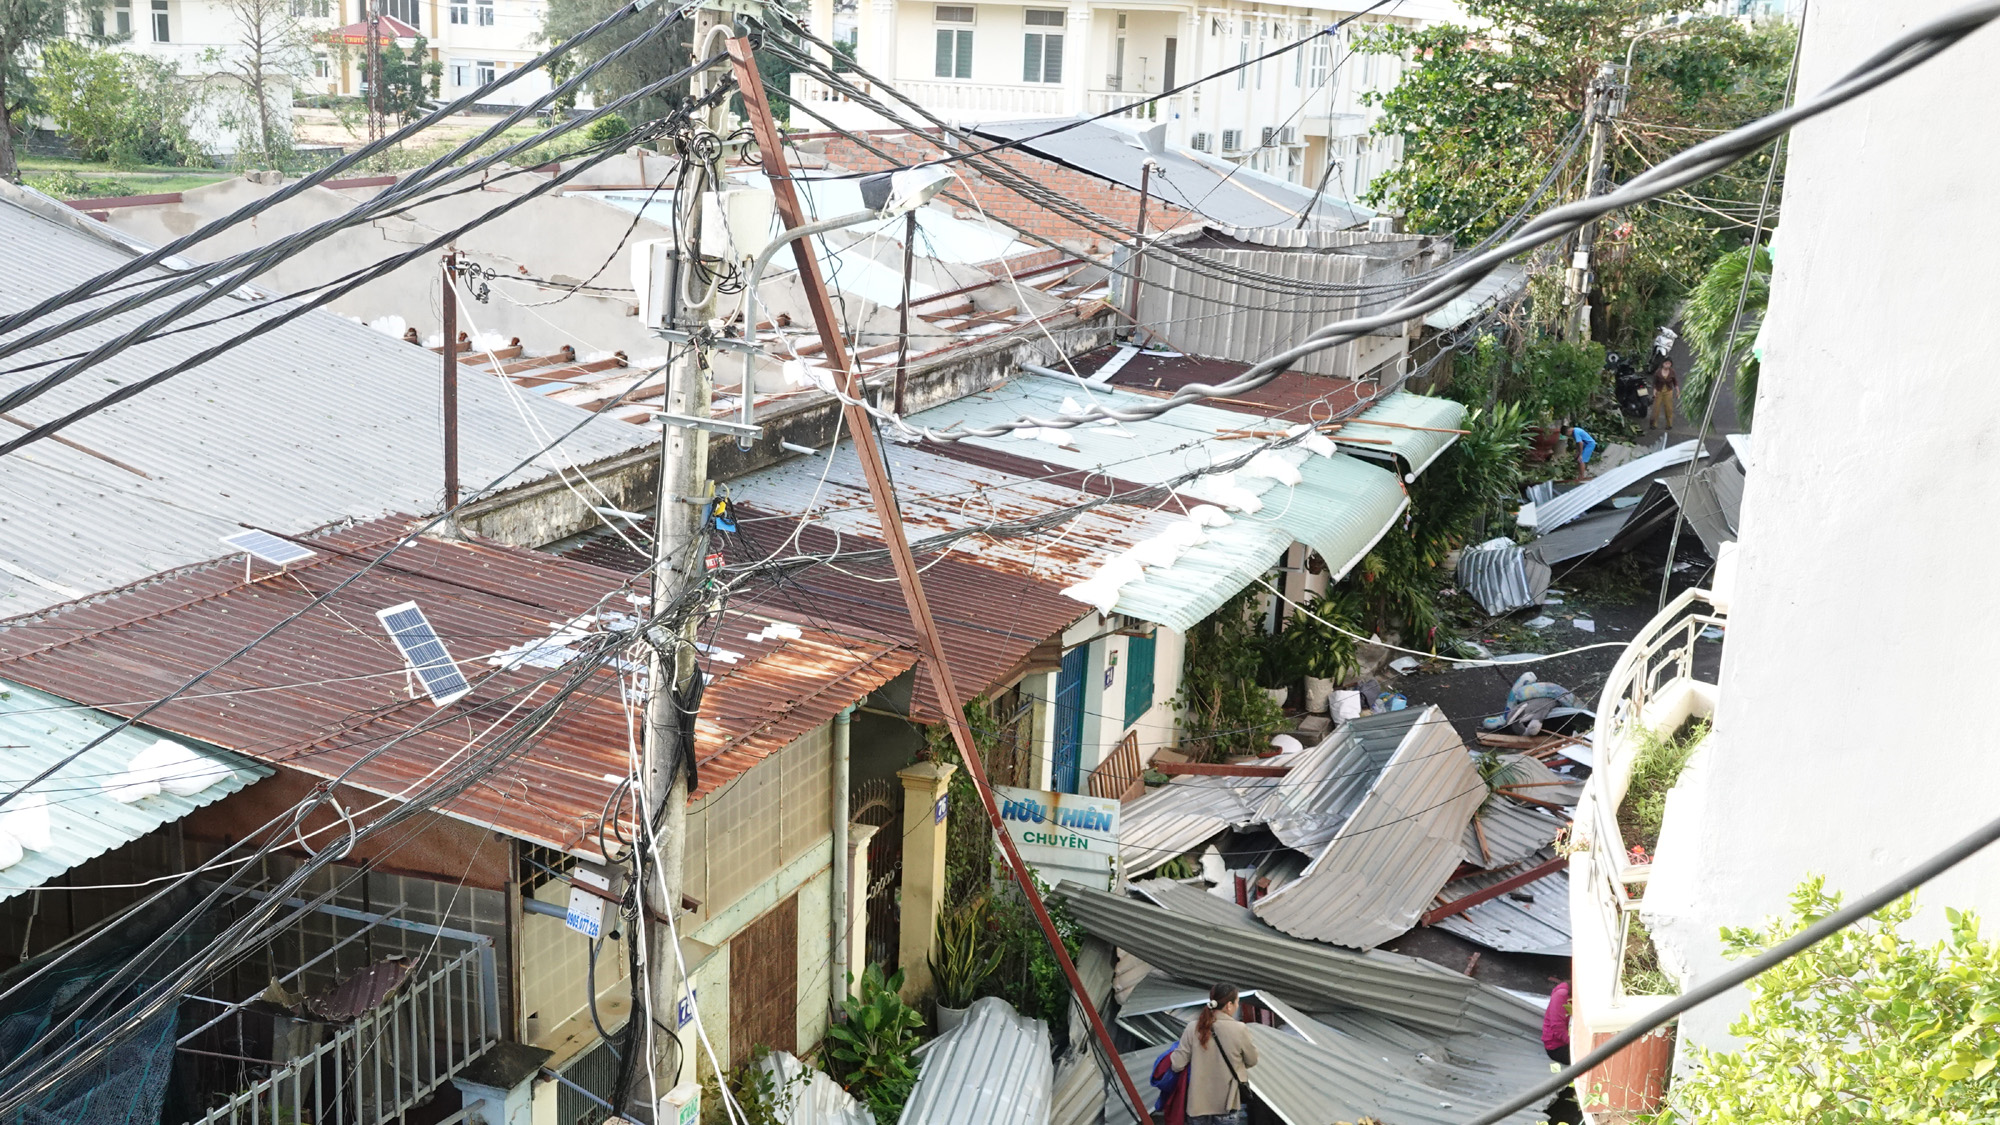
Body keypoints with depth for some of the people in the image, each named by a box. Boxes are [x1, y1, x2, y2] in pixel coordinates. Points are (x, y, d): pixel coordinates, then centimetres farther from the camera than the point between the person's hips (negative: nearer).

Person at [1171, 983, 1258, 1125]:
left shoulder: (1193, 1029, -6)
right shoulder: (1239, 1030, -13)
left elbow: (1177, 1064, -4)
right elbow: (1252, 1061, 2)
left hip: (1198, 1103, 3)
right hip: (1228, 1106, -3)